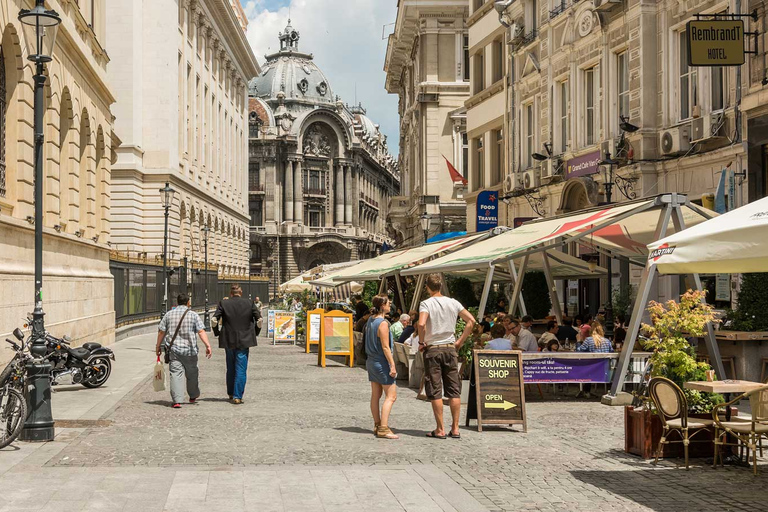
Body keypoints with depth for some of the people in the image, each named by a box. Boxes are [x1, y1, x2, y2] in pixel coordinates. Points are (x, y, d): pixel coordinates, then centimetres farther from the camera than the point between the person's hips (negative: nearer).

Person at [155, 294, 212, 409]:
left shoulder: (169, 314, 5)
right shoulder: (193, 315, -2)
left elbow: (161, 332, 6)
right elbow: (201, 331, -10)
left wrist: (158, 346, 15)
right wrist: (208, 345, -12)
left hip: (173, 349, 1)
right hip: (189, 350, -1)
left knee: (176, 373, -2)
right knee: (192, 373, 16)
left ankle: (177, 400, -12)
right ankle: (193, 397, 32)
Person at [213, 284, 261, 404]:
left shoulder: (223, 304, -4)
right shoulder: (249, 303, -3)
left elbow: (214, 319, -8)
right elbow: (259, 318, 0)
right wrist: (256, 332, 14)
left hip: (228, 341, 1)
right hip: (244, 341, -1)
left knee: (230, 369, 17)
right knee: (241, 369, 1)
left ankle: (231, 394, 27)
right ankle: (237, 396, -5)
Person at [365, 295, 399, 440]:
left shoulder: (370, 321, 9)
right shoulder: (383, 324, -18)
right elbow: (385, 347, -19)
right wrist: (392, 365, -17)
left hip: (372, 361, 9)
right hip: (382, 363, -9)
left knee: (375, 395, 13)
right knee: (391, 396, -7)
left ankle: (377, 426, 19)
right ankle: (383, 428, -13)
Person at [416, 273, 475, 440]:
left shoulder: (426, 304, -9)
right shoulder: (453, 303, 5)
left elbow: (421, 324, -25)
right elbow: (471, 321, 2)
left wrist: (421, 341, -9)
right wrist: (460, 341, 7)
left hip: (432, 350, -4)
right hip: (450, 349, 4)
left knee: (435, 392, 2)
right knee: (454, 390, 8)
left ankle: (440, 430, 3)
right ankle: (455, 428, 8)